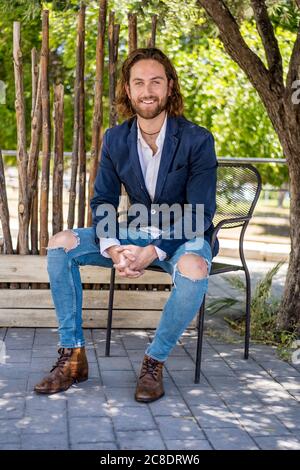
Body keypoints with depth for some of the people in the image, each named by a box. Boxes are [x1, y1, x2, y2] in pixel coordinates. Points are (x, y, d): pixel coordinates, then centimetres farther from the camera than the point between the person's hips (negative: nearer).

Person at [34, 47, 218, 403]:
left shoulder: (197, 140, -15)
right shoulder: (114, 139, -2)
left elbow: (200, 214, -18)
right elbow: (102, 202, -1)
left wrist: (154, 252, -31)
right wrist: (113, 249, -23)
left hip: (185, 236, -4)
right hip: (137, 233, 4)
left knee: (193, 271, -40)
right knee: (61, 245, -14)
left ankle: (154, 361, -15)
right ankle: (72, 355, -9)